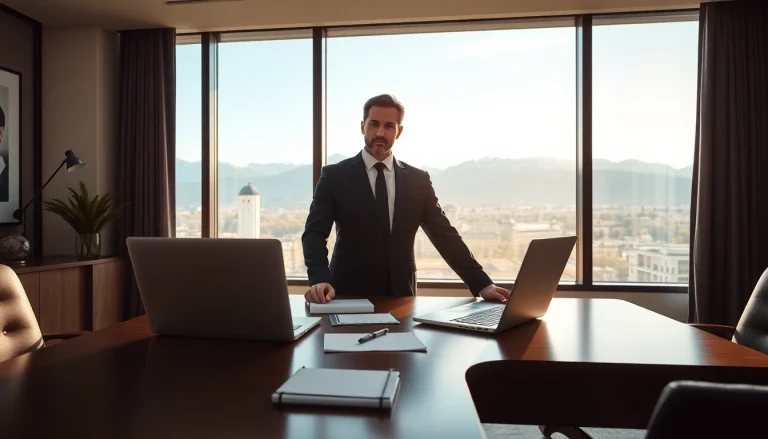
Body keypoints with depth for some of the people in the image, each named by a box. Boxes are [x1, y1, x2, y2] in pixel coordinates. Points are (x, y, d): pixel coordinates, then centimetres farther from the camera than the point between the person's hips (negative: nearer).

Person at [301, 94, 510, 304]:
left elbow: (445, 236, 4)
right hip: (349, 295, -2)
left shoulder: (418, 180, 6)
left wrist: (482, 284, -6)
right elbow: (314, 233, -6)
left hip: (401, 296, 2)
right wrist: (319, 279, -25)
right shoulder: (335, 176, 0)